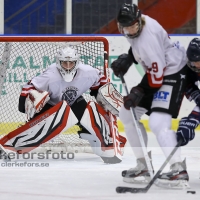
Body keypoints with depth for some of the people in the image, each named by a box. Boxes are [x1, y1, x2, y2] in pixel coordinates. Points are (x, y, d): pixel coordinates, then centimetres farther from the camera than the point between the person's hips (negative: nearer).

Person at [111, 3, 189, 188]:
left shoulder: (149, 38, -32)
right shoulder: (135, 27, -5)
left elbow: (157, 74, -27)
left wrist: (140, 91, -20)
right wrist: (127, 59, 4)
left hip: (173, 72, -11)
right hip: (155, 72, 11)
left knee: (158, 122, -25)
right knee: (127, 114, 11)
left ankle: (179, 171, -27)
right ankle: (143, 167, 16)